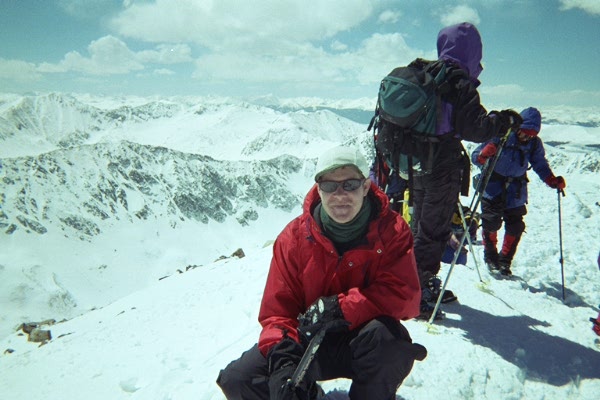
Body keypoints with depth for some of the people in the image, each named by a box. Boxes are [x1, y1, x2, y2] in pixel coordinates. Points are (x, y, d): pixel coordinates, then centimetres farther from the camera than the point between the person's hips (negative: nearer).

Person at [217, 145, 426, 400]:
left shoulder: (392, 231, -11)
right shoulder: (294, 236, -10)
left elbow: (404, 294, -20)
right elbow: (278, 308, -8)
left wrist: (339, 309, -29)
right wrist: (284, 363, -25)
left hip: (365, 346, -1)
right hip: (309, 342, 2)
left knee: (386, 335, -36)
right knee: (236, 379, -14)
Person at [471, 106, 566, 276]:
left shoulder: (534, 143, -5)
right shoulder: (500, 136, -17)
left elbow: (540, 164, 5)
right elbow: (475, 157, -18)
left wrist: (553, 181, -11)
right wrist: (483, 155, -42)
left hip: (516, 190, 4)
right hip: (493, 187, -3)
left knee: (515, 226, 2)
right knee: (491, 223, -5)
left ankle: (505, 261, 21)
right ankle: (490, 256, 20)